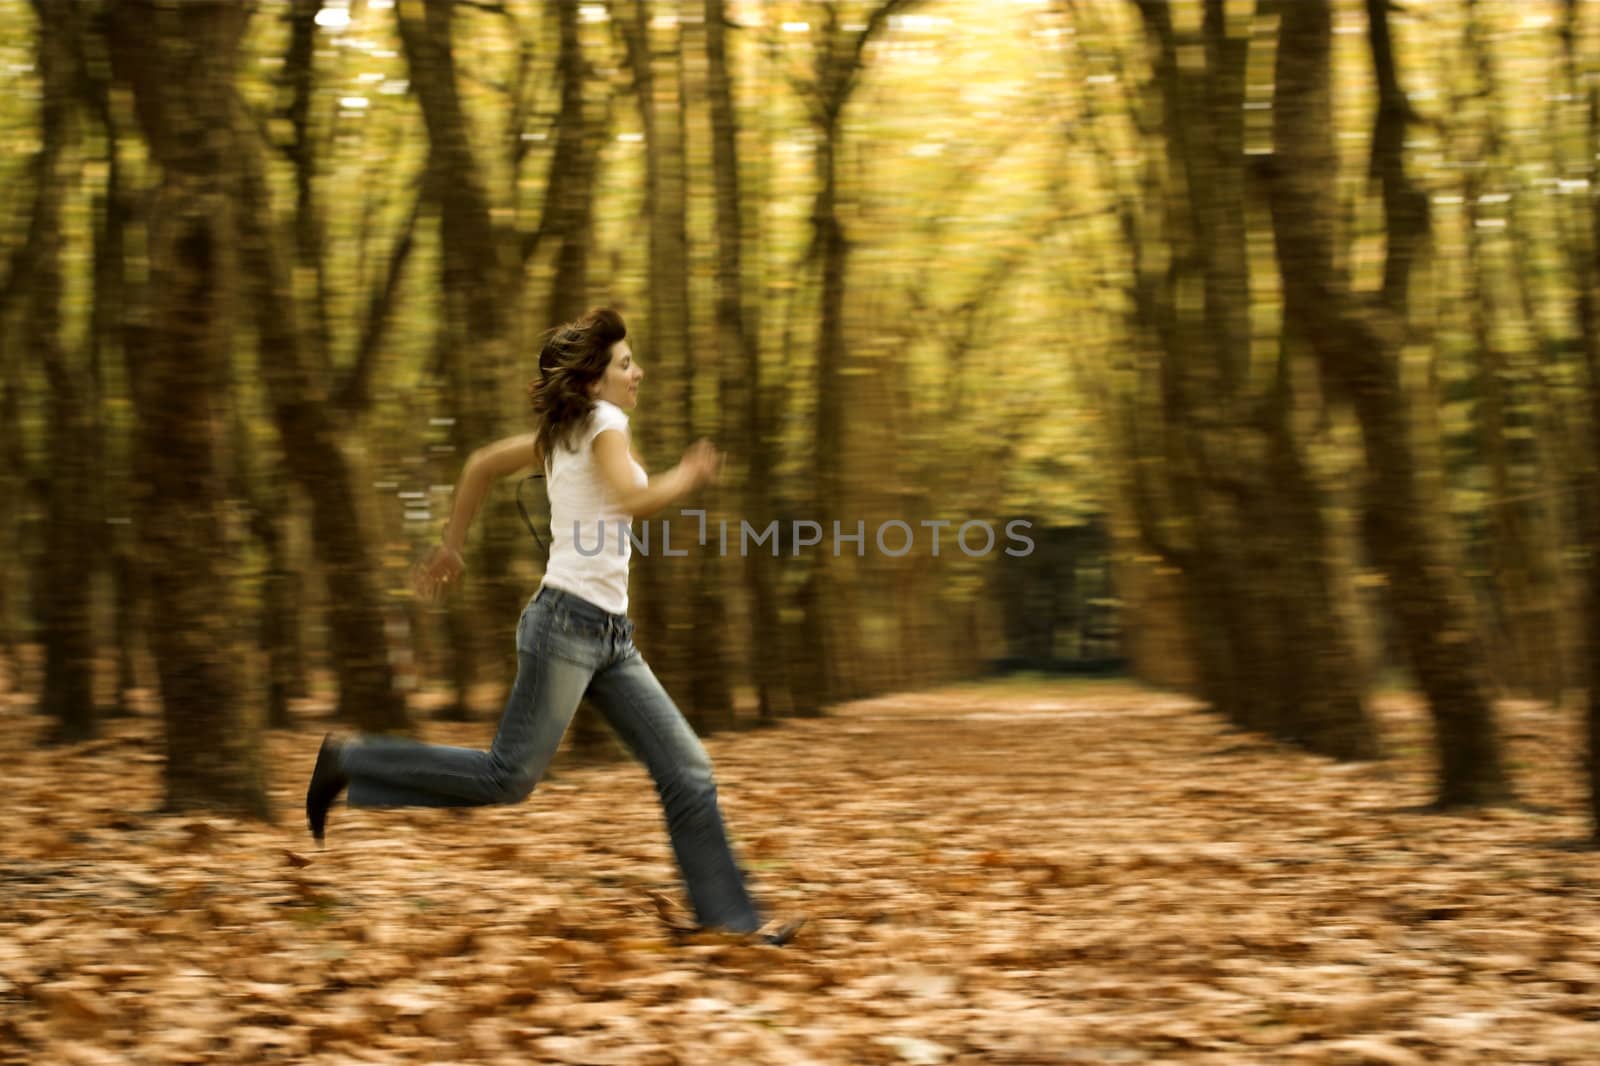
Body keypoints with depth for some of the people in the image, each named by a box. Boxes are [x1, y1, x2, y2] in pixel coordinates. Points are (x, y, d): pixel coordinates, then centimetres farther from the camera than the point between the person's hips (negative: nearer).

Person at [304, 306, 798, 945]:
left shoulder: (563, 435, 17)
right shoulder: (603, 422, -8)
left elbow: (482, 464, 23)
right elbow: (635, 500, -24)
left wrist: (450, 547, 27)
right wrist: (690, 476, -7)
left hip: (609, 635, 10)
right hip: (569, 622, -10)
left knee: (687, 771, 4)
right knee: (510, 778, -4)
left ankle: (728, 915, 7)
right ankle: (350, 762, 8)